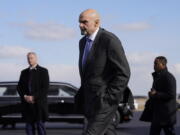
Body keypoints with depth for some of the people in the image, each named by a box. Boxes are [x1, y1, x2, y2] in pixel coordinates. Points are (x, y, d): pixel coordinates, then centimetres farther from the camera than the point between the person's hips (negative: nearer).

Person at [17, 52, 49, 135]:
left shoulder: (43, 71, 0)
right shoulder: (24, 72, 14)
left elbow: (45, 88, -8)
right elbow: (19, 87, 11)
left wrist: (33, 97, -15)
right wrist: (25, 97, -7)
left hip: (39, 104, -4)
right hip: (27, 105, 4)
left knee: (40, 126, -3)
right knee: (29, 127, 4)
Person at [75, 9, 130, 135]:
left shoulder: (110, 40, -16)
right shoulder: (83, 42, 11)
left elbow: (123, 73, -18)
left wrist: (108, 99, -19)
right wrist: (83, 94, 19)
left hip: (105, 100, -9)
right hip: (90, 99, 9)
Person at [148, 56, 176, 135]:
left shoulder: (169, 77, -13)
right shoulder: (157, 77, 17)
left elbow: (171, 95, -21)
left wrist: (156, 94, -19)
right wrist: (151, 94, 9)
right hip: (157, 114, 10)